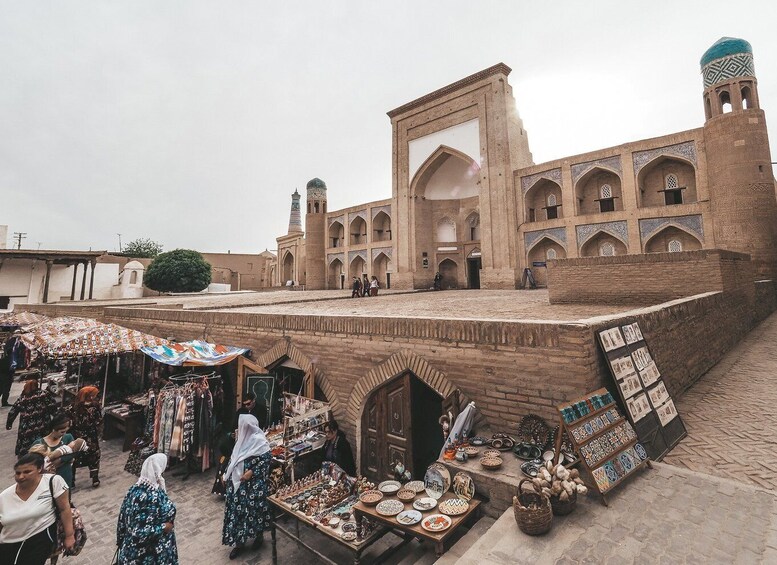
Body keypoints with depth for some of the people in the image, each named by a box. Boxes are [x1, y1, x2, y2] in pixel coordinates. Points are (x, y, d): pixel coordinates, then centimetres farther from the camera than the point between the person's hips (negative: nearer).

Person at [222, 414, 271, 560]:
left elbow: (266, 460, -18)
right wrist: (227, 475, 12)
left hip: (253, 484, -7)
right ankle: (239, 542, 24)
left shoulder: (260, 441, -19)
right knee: (238, 509, 10)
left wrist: (251, 472, -22)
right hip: (238, 482, 7)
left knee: (254, 508, 6)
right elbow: (234, 459, 15)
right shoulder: (242, 439, 5)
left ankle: (259, 535, 29)